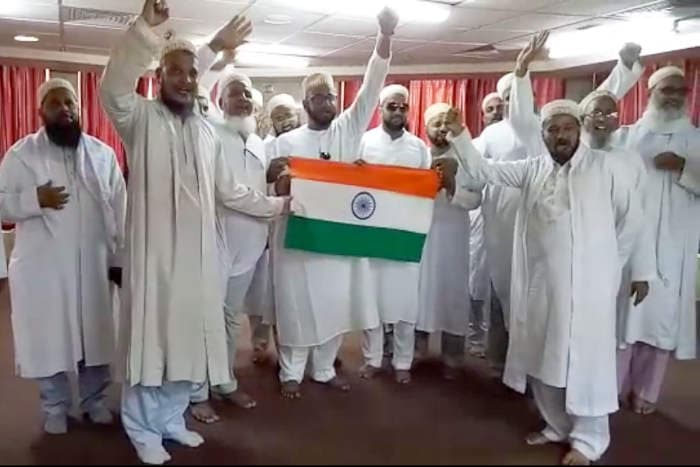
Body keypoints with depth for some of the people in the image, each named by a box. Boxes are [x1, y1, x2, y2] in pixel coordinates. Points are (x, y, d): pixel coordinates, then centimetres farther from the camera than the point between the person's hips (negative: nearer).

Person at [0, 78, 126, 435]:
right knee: (48, 338, 8)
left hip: (93, 263, 2)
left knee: (95, 334, 11)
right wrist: (35, 199, -20)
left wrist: (119, 258, 2)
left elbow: (119, 208, 5)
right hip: (42, 266, -2)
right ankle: (55, 407, 26)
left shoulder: (103, 153, 6)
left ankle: (95, 399, 29)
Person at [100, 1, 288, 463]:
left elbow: (229, 191, 18)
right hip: (153, 251, -5)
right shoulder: (140, 117, -2)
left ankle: (172, 419, 31)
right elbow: (114, 90, -26)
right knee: (149, 338, 5)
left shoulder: (207, 131, 13)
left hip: (197, 253, 5)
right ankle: (144, 430, 22)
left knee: (186, 337, 13)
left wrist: (277, 204, 20)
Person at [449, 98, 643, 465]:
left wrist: (608, 262, 5)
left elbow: (632, 217, 3)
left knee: (584, 360, 2)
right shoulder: (533, 169, 8)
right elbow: (483, 170, 6)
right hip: (540, 281, 4)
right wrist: (459, 135, -5)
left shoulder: (606, 166, -3)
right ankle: (558, 426, 30)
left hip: (587, 283, -4)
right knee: (542, 356, 12)